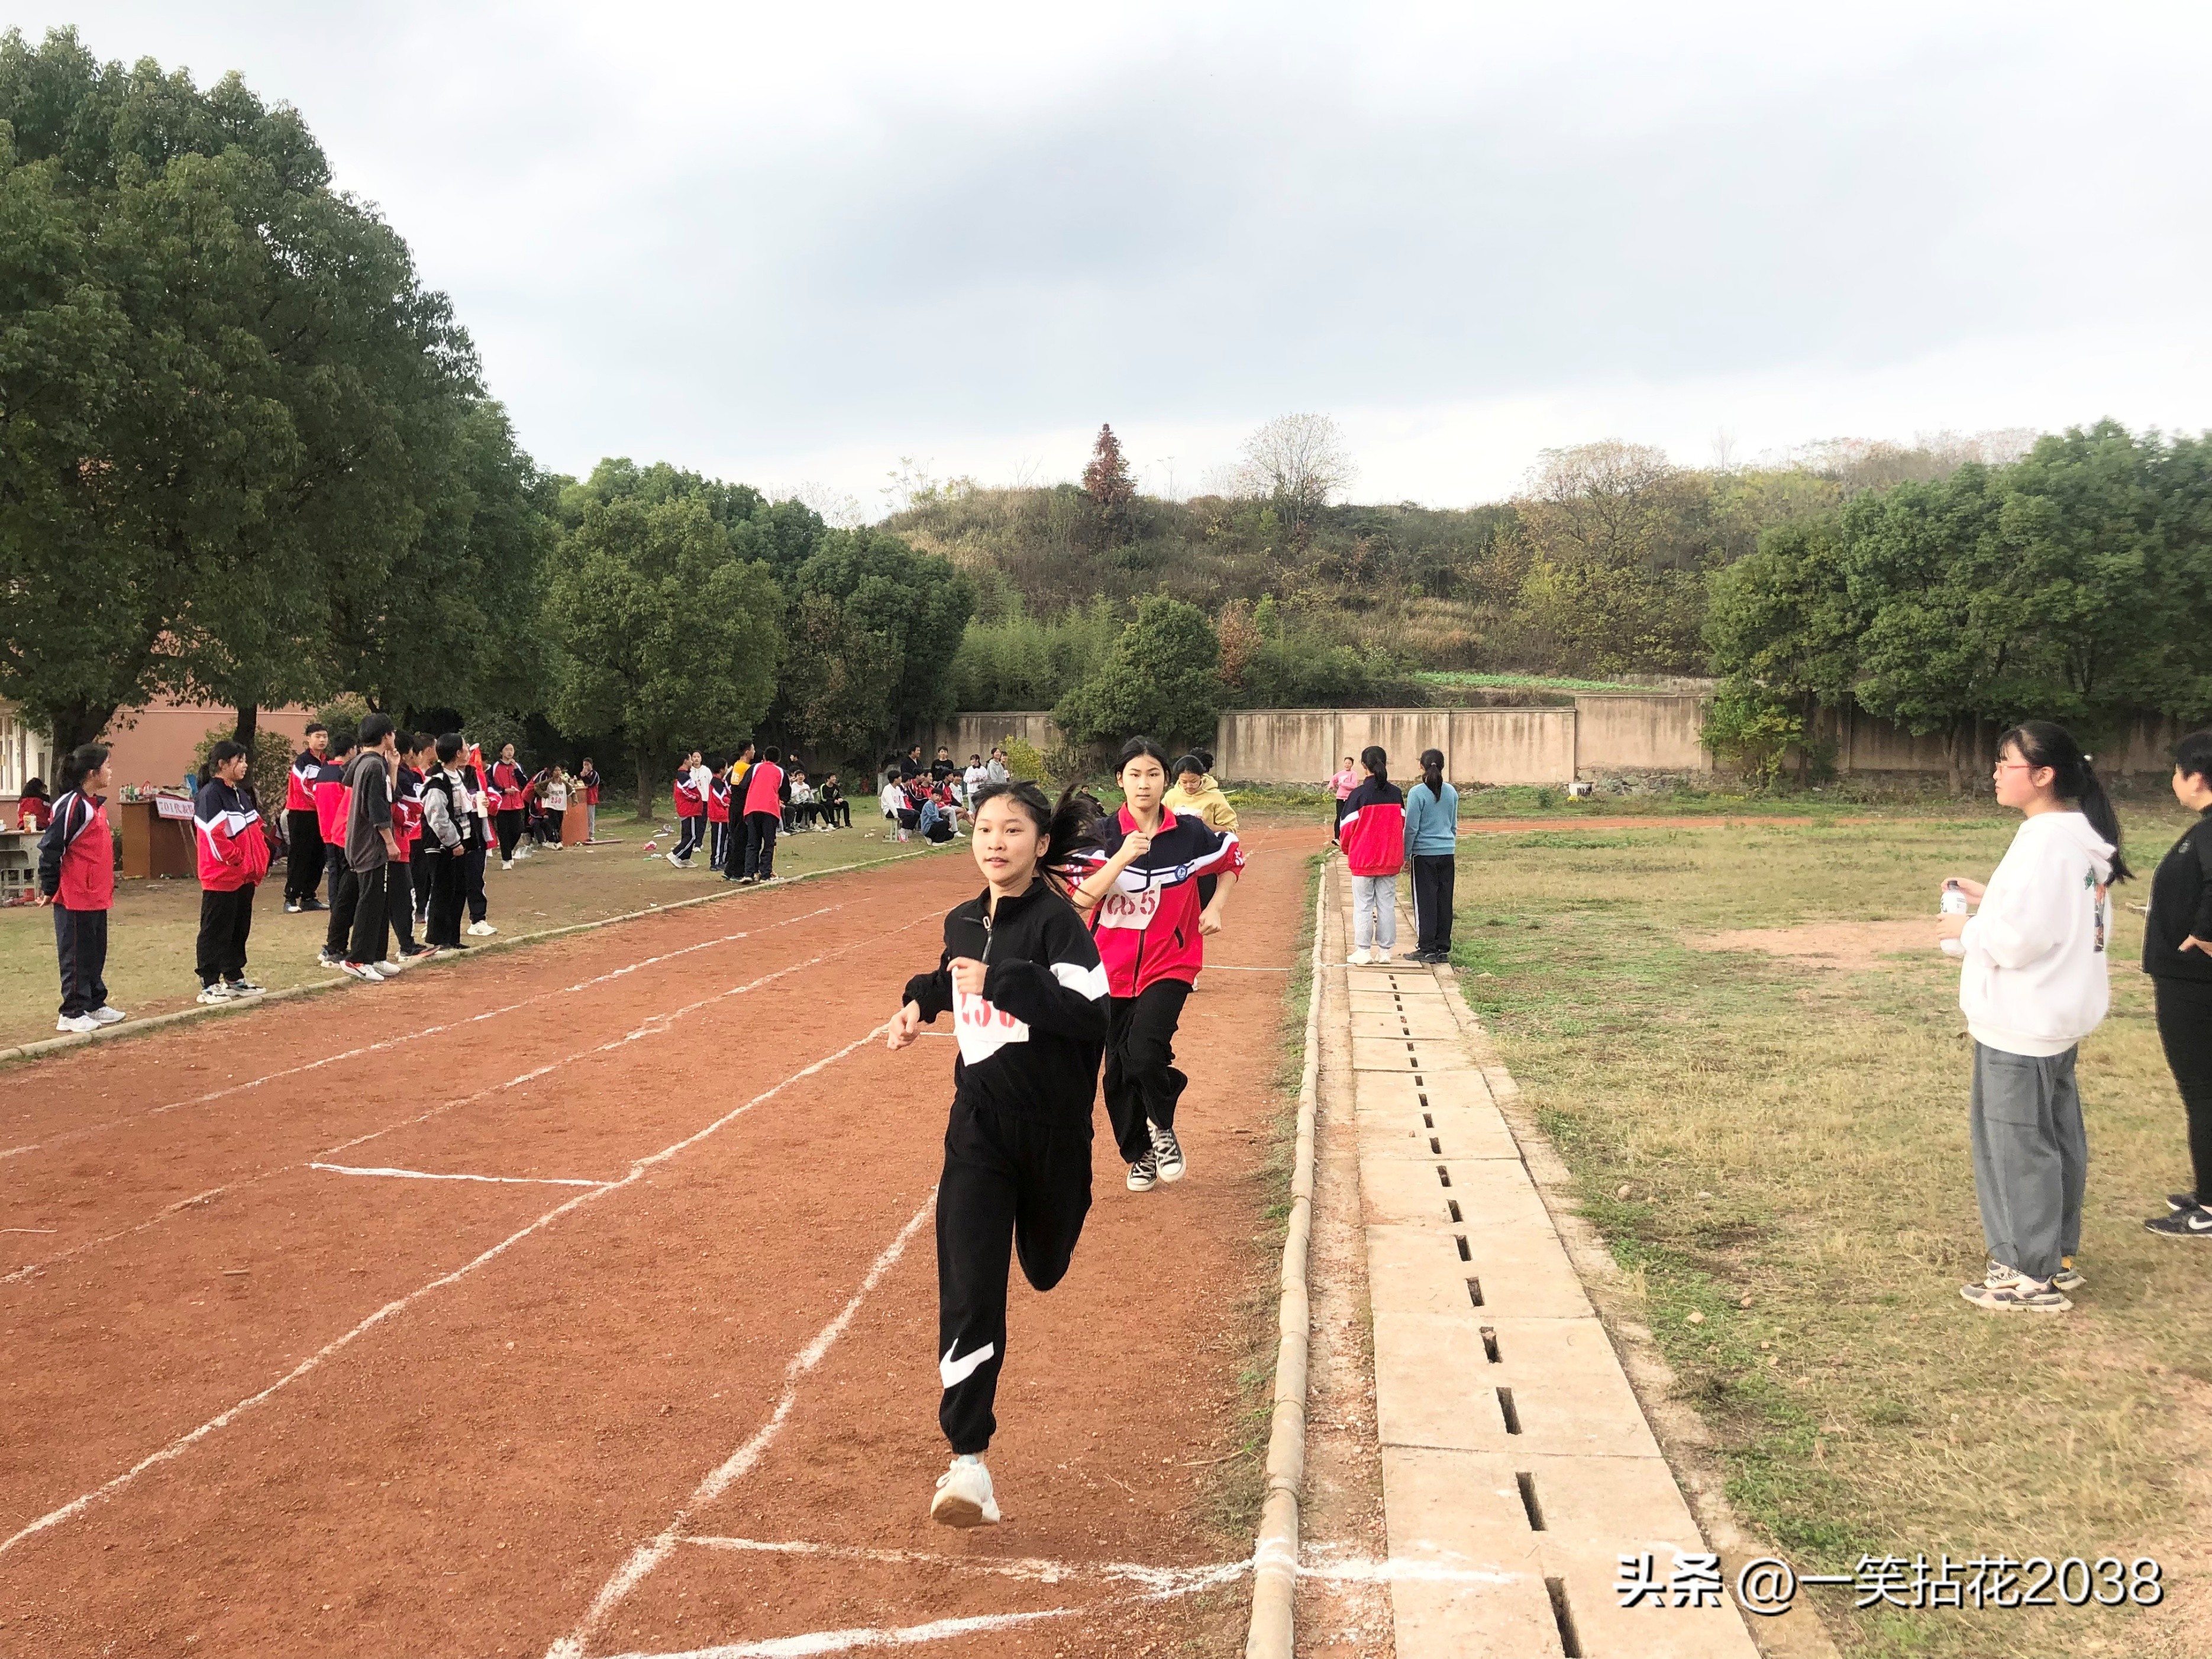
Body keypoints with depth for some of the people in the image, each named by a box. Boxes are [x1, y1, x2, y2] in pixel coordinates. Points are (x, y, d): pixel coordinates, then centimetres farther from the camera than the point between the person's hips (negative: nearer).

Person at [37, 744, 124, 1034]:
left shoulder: (97, 804, 12)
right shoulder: (71, 804, -16)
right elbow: (50, 848, -17)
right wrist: (49, 889, -13)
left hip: (97, 896, 9)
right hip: (75, 898, -9)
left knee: (96, 953, 15)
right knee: (76, 955, -1)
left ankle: (95, 1005, 25)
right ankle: (72, 1014, 6)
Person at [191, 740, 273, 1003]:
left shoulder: (240, 794, 14)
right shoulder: (210, 796, -14)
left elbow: (255, 830, 18)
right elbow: (215, 836, -22)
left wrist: (259, 862, 8)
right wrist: (236, 860, -17)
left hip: (244, 878, 9)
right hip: (221, 879, -9)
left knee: (240, 930, 15)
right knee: (216, 932, -2)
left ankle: (234, 978, 25)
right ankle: (209, 985, 3)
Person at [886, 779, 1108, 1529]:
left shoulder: (1057, 922, -16)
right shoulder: (963, 923, 4)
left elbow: (1092, 1013, -29)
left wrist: (998, 982, -31)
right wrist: (920, 1001, 8)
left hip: (1050, 1126, -3)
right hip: (978, 1125, 3)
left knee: (1045, 1267, 21)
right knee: (968, 1289, -9)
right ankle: (969, 1466, -9)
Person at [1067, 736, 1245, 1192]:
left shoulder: (1189, 832, -6)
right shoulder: (1103, 834, -7)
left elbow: (1233, 858, 14)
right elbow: (1082, 897, -19)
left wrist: (1215, 908, 3)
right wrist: (1123, 857, -28)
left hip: (1170, 963, -2)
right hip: (1113, 967, 2)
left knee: (1145, 1052, -23)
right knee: (1118, 1072, 9)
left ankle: (1162, 1131, 8)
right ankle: (1140, 1155, 33)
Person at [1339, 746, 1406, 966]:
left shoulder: (1359, 794, -12)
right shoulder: (1396, 793, 1)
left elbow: (1347, 827, -8)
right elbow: (1402, 825, 9)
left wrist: (1346, 849, 11)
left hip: (1364, 859, -4)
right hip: (1390, 859, 4)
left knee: (1363, 905, 3)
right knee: (1387, 904, 9)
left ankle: (1363, 952, 5)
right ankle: (1385, 950, 13)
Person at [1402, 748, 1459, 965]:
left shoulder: (1417, 793, -11)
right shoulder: (1451, 793, 5)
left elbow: (1412, 828, -9)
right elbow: (1454, 825, 15)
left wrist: (1406, 855, -1)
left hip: (1424, 854, -5)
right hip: (1448, 854, 5)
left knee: (1425, 902, 1)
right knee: (1444, 901, 9)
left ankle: (1427, 949, 2)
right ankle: (1443, 948, 13)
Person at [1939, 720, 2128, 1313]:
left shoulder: (2044, 843, -22)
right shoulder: (2082, 838, 9)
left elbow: (2017, 939, -25)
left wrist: (1968, 929, -8)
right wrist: (1991, 899, 10)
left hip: (2021, 1023, -10)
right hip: (2057, 1014, 10)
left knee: (2016, 1143, 1)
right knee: (2055, 1139, 18)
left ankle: (2032, 1275, 10)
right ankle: (2057, 1255, 30)